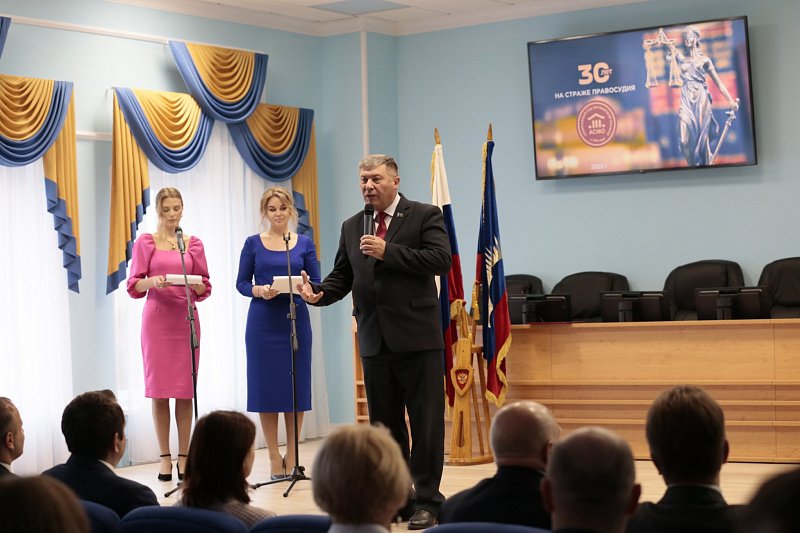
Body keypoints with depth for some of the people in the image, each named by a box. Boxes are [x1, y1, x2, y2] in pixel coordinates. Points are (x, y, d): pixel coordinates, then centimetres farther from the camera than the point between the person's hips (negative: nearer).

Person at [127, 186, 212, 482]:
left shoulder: (193, 244, 9)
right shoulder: (145, 242, 5)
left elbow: (205, 288, 9)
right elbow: (134, 285, 2)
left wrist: (195, 285, -13)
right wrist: (153, 281, -18)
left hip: (186, 319, 1)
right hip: (157, 318, -1)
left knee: (185, 390, 1)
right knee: (159, 389, -1)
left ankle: (183, 456, 6)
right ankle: (164, 457, 5)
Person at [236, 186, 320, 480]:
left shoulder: (304, 243, 6)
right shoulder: (253, 243, 4)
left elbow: (317, 283, 4)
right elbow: (241, 283, 4)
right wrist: (259, 291, -16)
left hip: (296, 320, 1)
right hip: (263, 321, -1)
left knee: (297, 386, 2)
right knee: (266, 386, 0)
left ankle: (292, 455, 12)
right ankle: (274, 457, 9)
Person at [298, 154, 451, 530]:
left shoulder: (425, 216, -1)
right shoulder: (351, 227, 14)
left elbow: (441, 259, -15)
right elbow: (342, 276, 14)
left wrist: (387, 252, -18)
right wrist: (319, 294, -7)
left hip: (417, 338, -5)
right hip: (374, 341, 5)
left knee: (426, 423, -1)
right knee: (384, 425, 10)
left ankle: (426, 501, 6)